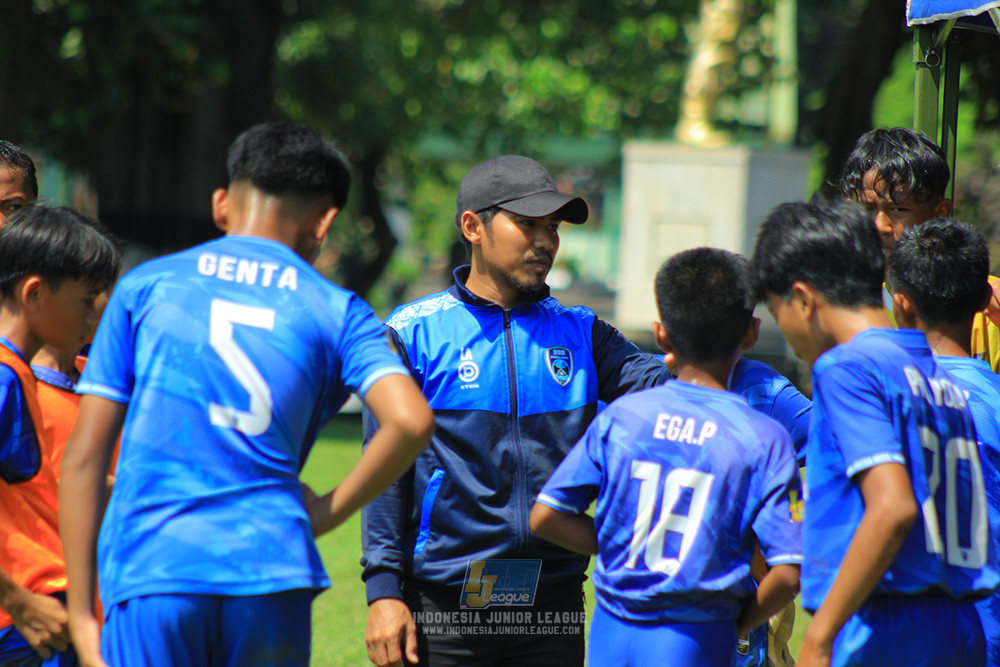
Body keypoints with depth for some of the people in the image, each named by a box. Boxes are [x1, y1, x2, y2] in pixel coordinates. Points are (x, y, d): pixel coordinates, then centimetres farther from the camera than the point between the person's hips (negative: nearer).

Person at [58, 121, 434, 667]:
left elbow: (84, 457, 7)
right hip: (272, 574, 1)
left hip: (150, 575, 0)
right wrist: (329, 510, 7)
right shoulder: (335, 310, 11)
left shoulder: (145, 287, 12)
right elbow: (409, 421, -8)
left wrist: (81, 617, 9)